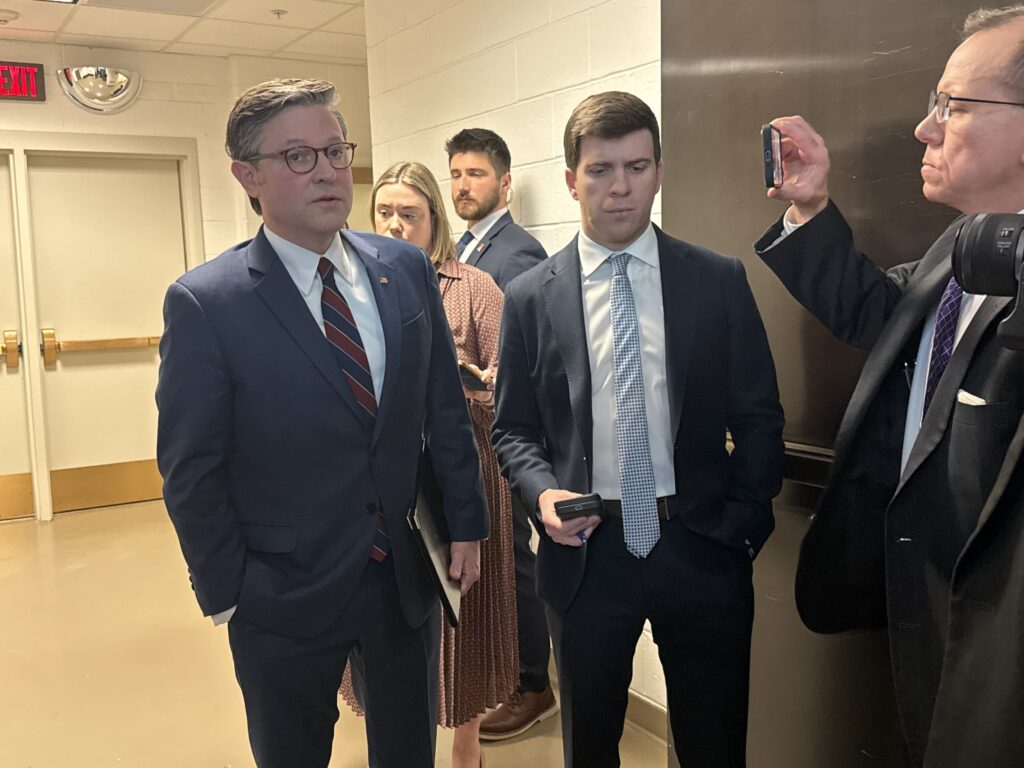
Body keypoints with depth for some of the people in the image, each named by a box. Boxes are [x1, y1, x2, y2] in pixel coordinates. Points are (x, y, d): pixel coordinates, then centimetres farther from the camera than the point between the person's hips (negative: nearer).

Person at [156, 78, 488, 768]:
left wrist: (466, 524, 5)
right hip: (285, 600, -3)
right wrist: (227, 593, -7)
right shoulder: (204, 303, -14)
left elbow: (446, 408, 4)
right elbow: (191, 472, -10)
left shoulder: (407, 269, -2)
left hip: (408, 579, 4)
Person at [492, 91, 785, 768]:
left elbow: (758, 417, 2)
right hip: (586, 552, 0)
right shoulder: (531, 297, 0)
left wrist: (744, 525, -5)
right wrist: (542, 491, -13)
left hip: (702, 549, 0)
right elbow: (514, 430, 5)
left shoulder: (720, 281, 0)